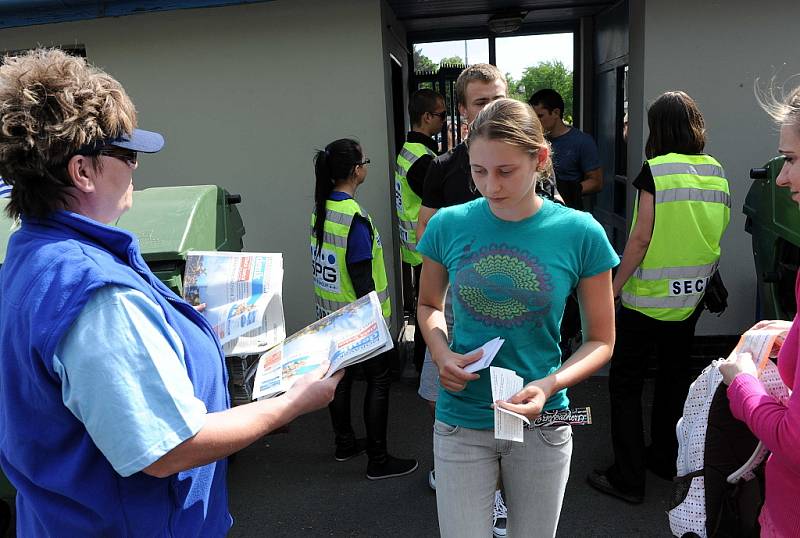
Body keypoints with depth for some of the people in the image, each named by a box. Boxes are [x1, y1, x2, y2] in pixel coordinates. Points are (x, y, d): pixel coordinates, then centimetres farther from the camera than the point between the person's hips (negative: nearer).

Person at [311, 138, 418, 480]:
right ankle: (378, 461, 14)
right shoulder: (354, 217, -23)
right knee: (378, 381, 5)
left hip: (328, 311, 8)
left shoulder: (321, 208, 2)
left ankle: (344, 444, 35)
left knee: (341, 375, 19)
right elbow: (361, 276, -23)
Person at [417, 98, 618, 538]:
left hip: (540, 424, 0)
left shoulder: (580, 233, -11)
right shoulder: (449, 225, -8)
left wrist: (550, 385, -19)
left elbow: (601, 340, -2)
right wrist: (442, 354, -10)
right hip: (461, 423, 0)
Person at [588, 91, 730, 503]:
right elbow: (716, 233, 10)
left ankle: (628, 478, 10)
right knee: (675, 376, 20)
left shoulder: (656, 169, -15)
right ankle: (667, 458, 35)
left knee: (625, 384, 5)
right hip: (692, 296, 7)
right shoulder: (716, 171, 3)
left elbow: (641, 238, -17)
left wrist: (614, 287, -9)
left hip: (648, 298, -6)